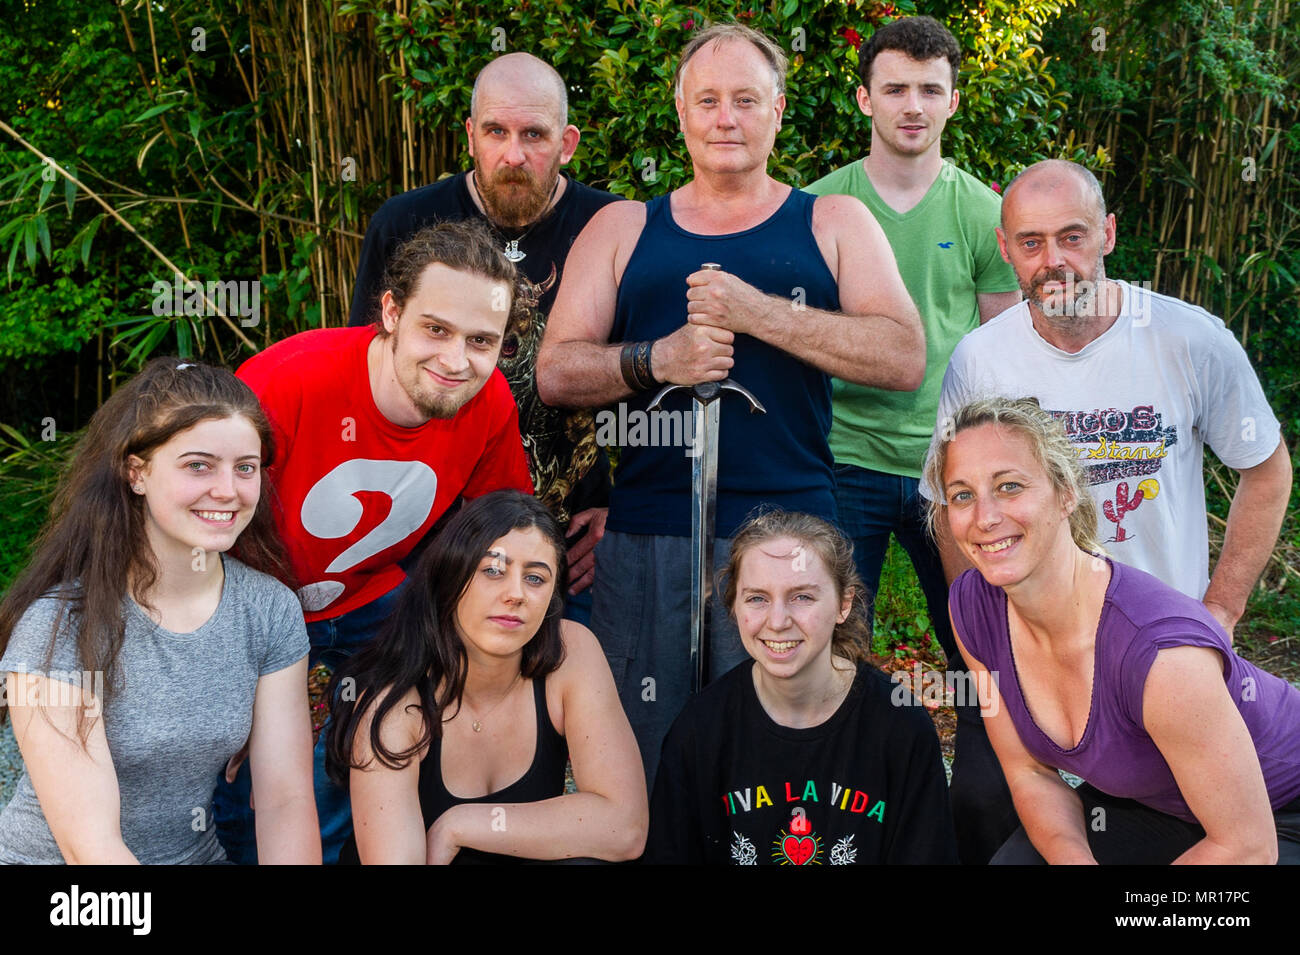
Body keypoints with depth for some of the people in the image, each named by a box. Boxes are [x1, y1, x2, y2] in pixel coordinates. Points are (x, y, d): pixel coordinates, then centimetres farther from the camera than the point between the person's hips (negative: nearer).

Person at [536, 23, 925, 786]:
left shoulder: (834, 223, 11)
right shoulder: (622, 229, 15)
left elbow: (906, 357, -3)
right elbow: (556, 373, 8)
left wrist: (759, 311, -12)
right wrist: (657, 361, -11)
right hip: (646, 532, 2)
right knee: (641, 752, 6)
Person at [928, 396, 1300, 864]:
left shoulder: (1159, 647, -37)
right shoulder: (971, 607, -17)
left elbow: (1247, 846, -27)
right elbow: (1030, 772, -5)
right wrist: (1073, 856, -24)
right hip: (1138, 799, 5)